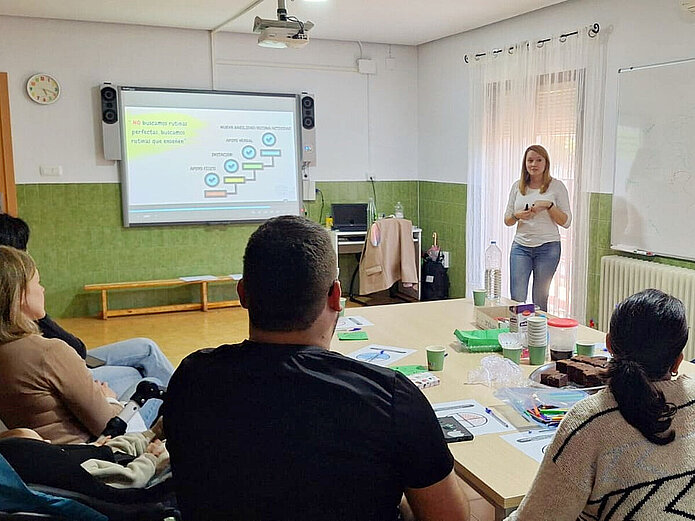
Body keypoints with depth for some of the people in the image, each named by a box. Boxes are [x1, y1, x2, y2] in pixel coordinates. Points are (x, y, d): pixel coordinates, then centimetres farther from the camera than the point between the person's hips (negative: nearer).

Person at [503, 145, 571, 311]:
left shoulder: (557, 186, 0)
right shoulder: (518, 186, 8)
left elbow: (566, 222, -2)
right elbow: (507, 220, 13)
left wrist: (549, 206, -15)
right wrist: (517, 216, -9)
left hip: (548, 247, -2)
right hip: (521, 246, 2)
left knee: (540, 300, 4)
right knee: (516, 299, -3)